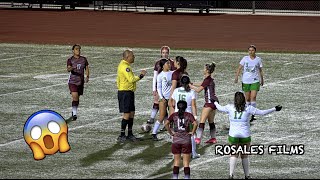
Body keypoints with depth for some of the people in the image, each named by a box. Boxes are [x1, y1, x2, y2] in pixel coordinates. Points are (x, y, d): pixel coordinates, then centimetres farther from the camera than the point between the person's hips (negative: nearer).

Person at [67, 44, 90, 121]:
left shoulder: (84, 59, 6)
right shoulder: (70, 60, -6)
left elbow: (87, 68, 12)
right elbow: (68, 69, -20)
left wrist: (87, 77, -5)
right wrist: (72, 68, -44)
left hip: (81, 82, 4)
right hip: (72, 82, -4)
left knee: (77, 98, 12)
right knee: (75, 97, -18)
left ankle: (74, 111, 31)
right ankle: (74, 114, -14)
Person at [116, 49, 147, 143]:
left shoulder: (124, 65, 16)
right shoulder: (125, 66, -18)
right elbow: (131, 79, -23)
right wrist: (141, 76, -14)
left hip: (129, 92, 11)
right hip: (125, 92, -11)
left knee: (131, 113, 13)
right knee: (127, 114, -9)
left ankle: (130, 134, 20)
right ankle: (122, 136, -6)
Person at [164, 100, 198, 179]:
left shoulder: (174, 115, 3)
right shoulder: (189, 115, -1)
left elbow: (166, 124, -7)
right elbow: (195, 124, -16)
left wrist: (171, 133, 2)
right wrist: (192, 132, -3)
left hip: (176, 140, 1)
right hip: (186, 140, -1)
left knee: (176, 161, 11)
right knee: (186, 162, 4)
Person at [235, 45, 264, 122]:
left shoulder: (258, 59, 1)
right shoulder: (245, 58, -1)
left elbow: (260, 70, 12)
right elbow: (239, 68, 2)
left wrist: (262, 80, 19)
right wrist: (236, 77, -8)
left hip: (255, 81, -1)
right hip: (246, 81, 1)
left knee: (253, 97, -14)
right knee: (247, 98, 9)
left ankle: (253, 114, -13)